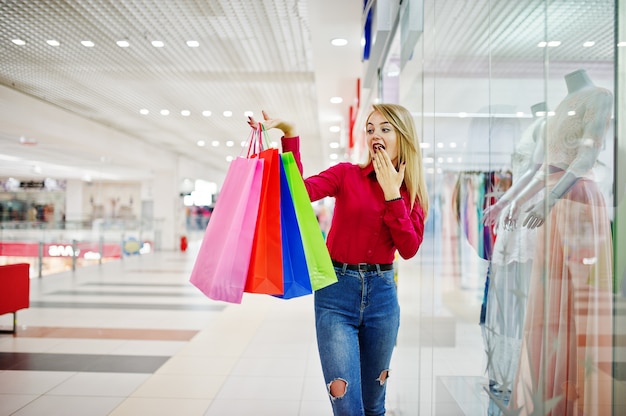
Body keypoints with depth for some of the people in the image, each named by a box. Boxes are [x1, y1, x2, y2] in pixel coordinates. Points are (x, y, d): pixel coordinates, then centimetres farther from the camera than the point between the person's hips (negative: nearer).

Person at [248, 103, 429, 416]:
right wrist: (290, 135, -28)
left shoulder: (413, 193, 6)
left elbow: (408, 248, -8)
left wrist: (392, 193, -12)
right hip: (338, 289, -3)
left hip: (382, 292, 3)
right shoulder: (347, 174, -2)